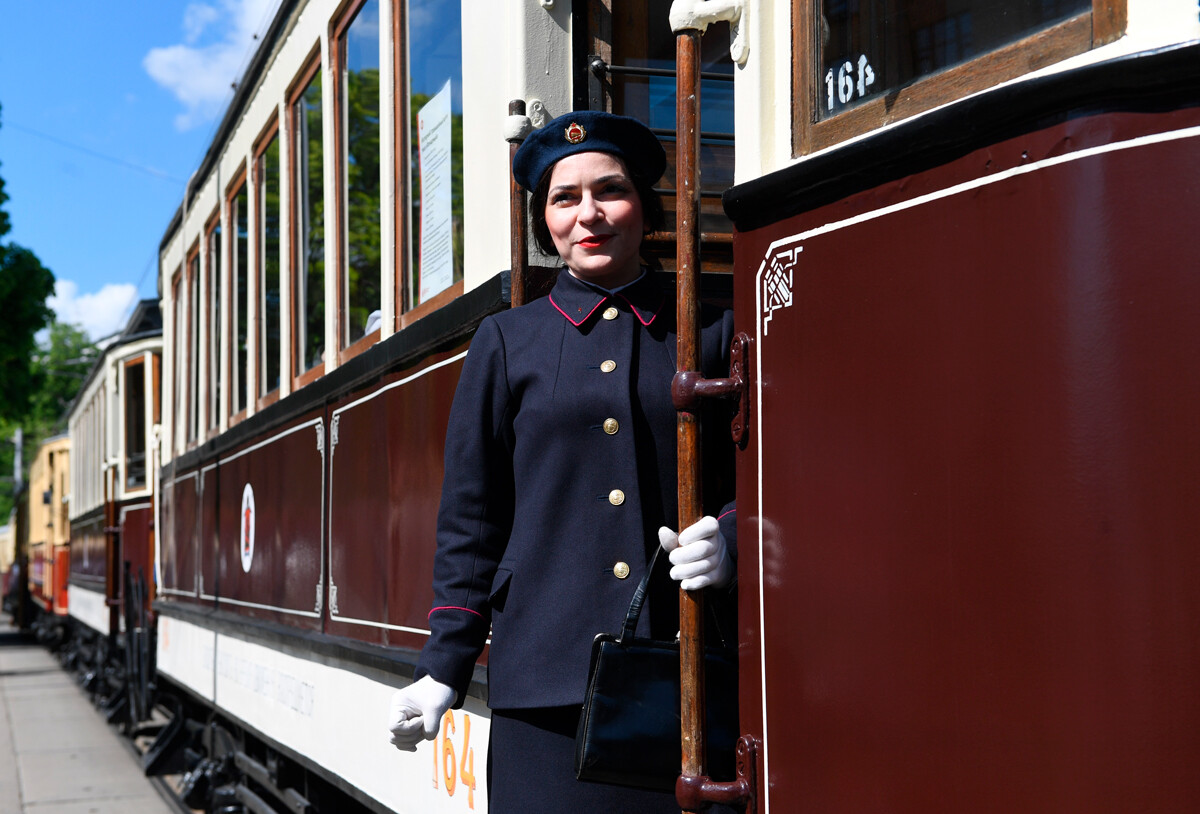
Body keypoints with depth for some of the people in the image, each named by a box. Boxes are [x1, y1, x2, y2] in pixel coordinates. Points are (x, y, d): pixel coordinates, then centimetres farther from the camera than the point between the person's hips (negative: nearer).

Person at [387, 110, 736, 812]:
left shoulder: (709, 332, 11)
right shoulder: (507, 342, 11)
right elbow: (471, 520, 10)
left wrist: (727, 544, -9)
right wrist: (444, 669, 6)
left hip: (688, 676, 1)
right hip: (547, 684, 0)